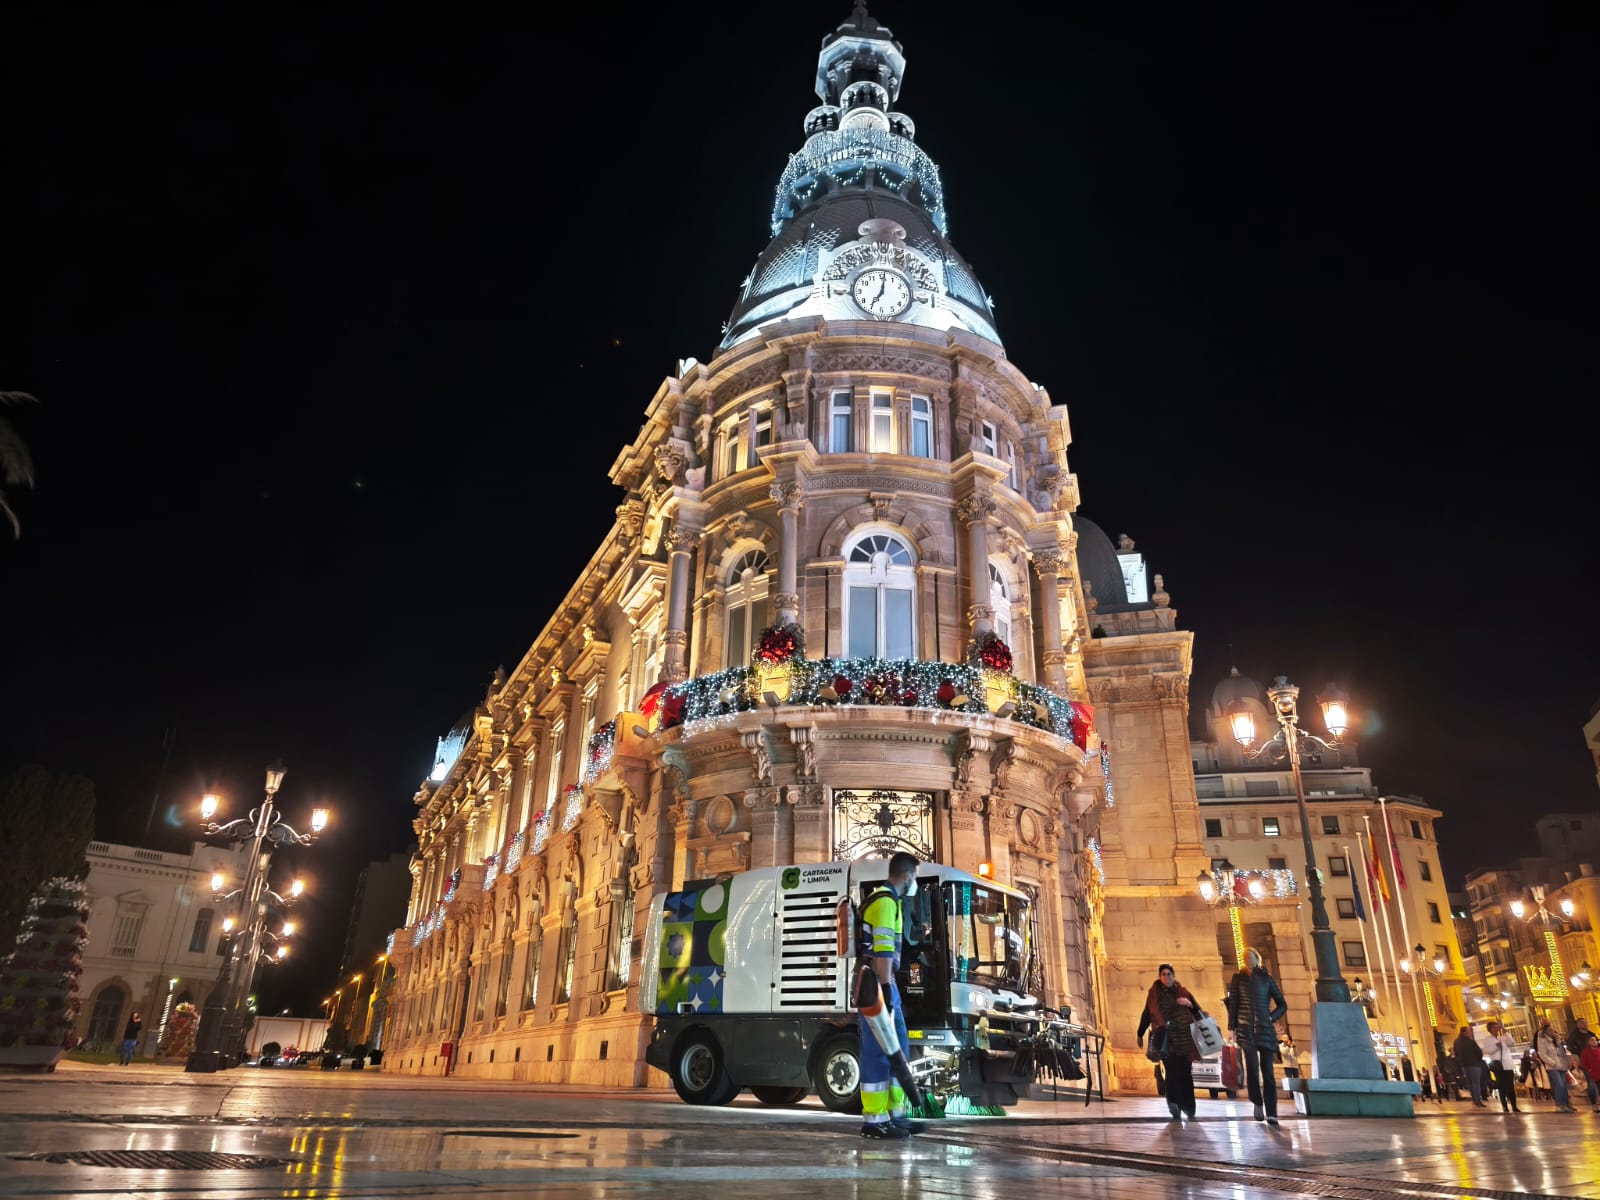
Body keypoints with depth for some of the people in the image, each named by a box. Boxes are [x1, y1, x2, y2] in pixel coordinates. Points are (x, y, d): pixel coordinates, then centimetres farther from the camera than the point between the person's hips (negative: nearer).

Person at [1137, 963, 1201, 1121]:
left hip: (1184, 1037, 2)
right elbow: (1146, 1015, 13)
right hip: (1166, 1038, -2)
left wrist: (1190, 1004, -10)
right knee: (1173, 1072, -14)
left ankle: (1189, 1109, 12)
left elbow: (1197, 1011, 11)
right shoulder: (1154, 994, 8)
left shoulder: (1183, 992, 12)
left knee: (1186, 1074, 3)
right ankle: (1175, 1108, -17)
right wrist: (1140, 1034, 15)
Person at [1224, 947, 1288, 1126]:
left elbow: (1282, 1005, 14)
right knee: (1252, 1067, -14)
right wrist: (1231, 1028, 0)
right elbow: (1232, 1004, 6)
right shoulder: (1238, 978, 10)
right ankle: (1258, 1103, 5)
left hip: (1265, 1030, 1)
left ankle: (1271, 1113, -3)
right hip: (1245, 1029, -1)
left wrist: (1271, 1018, -2)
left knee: (1267, 1071, -4)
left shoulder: (1267, 979, 11)